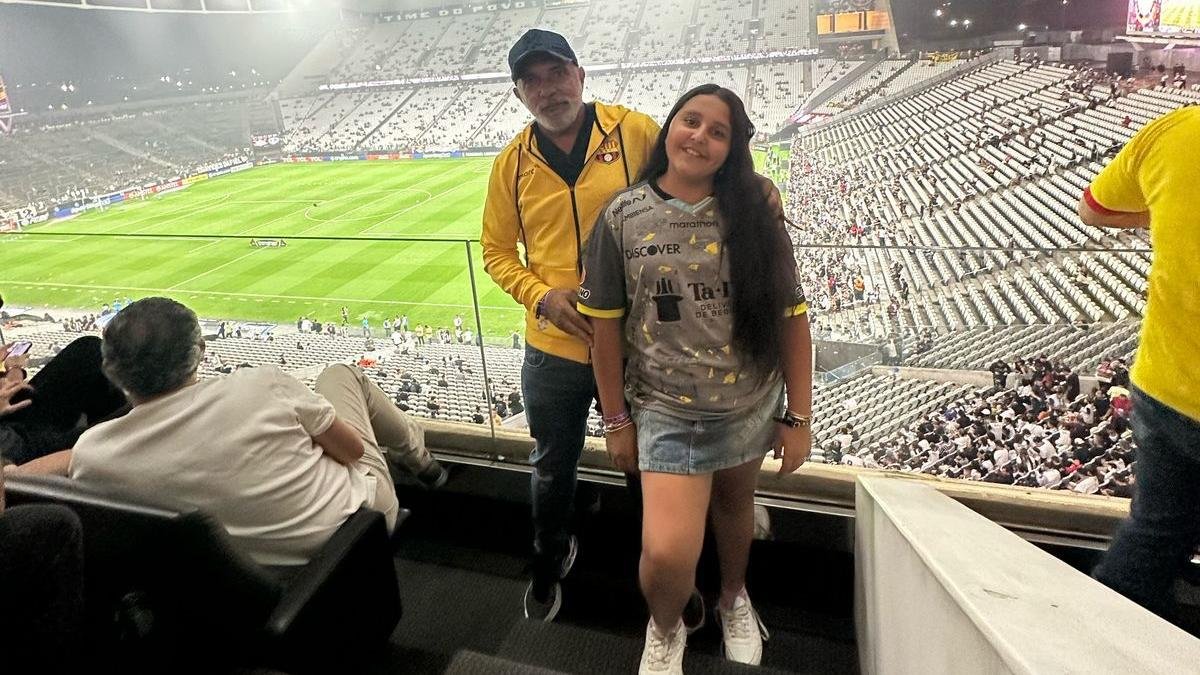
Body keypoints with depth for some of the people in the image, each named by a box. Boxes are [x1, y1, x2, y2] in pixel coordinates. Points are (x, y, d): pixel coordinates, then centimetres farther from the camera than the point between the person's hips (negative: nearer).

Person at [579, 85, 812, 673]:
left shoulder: (754, 215, -6)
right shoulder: (622, 216, -7)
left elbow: (791, 318, -2)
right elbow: (605, 324, -2)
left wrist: (798, 417, -3)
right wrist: (616, 420, 1)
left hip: (752, 405, 2)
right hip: (666, 411, -2)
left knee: (734, 501, 24)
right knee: (666, 553, -13)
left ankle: (733, 599, 57)